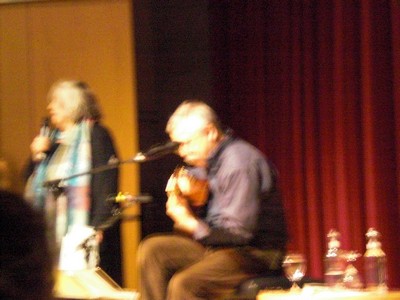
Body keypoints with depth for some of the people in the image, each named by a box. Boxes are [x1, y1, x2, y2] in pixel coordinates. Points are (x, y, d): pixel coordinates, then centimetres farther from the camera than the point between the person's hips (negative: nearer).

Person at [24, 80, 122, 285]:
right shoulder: (52, 138, 20)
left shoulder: (95, 135, -2)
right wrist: (37, 157, 3)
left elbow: (106, 183, -11)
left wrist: (98, 226, -19)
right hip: (52, 232, 7)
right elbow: (32, 183, 21)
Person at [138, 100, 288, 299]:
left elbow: (238, 233, -23)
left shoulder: (238, 164, -19)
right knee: (151, 250, 1)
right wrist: (193, 199, -8)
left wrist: (191, 224, -19)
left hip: (255, 252, -10)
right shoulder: (203, 160, 9)